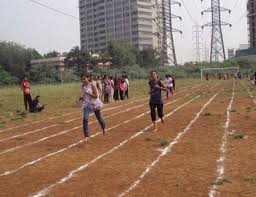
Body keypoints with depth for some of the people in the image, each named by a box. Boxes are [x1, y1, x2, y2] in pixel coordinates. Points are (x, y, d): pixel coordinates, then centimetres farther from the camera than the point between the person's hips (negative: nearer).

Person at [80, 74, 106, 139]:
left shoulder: (92, 85, -17)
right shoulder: (82, 86, -1)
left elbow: (96, 96, -19)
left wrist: (88, 93, -31)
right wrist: (82, 98, -5)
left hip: (95, 104, -3)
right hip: (87, 105, 3)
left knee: (99, 118, 17)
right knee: (85, 119, -17)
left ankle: (104, 128, 50)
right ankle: (86, 136, -9)